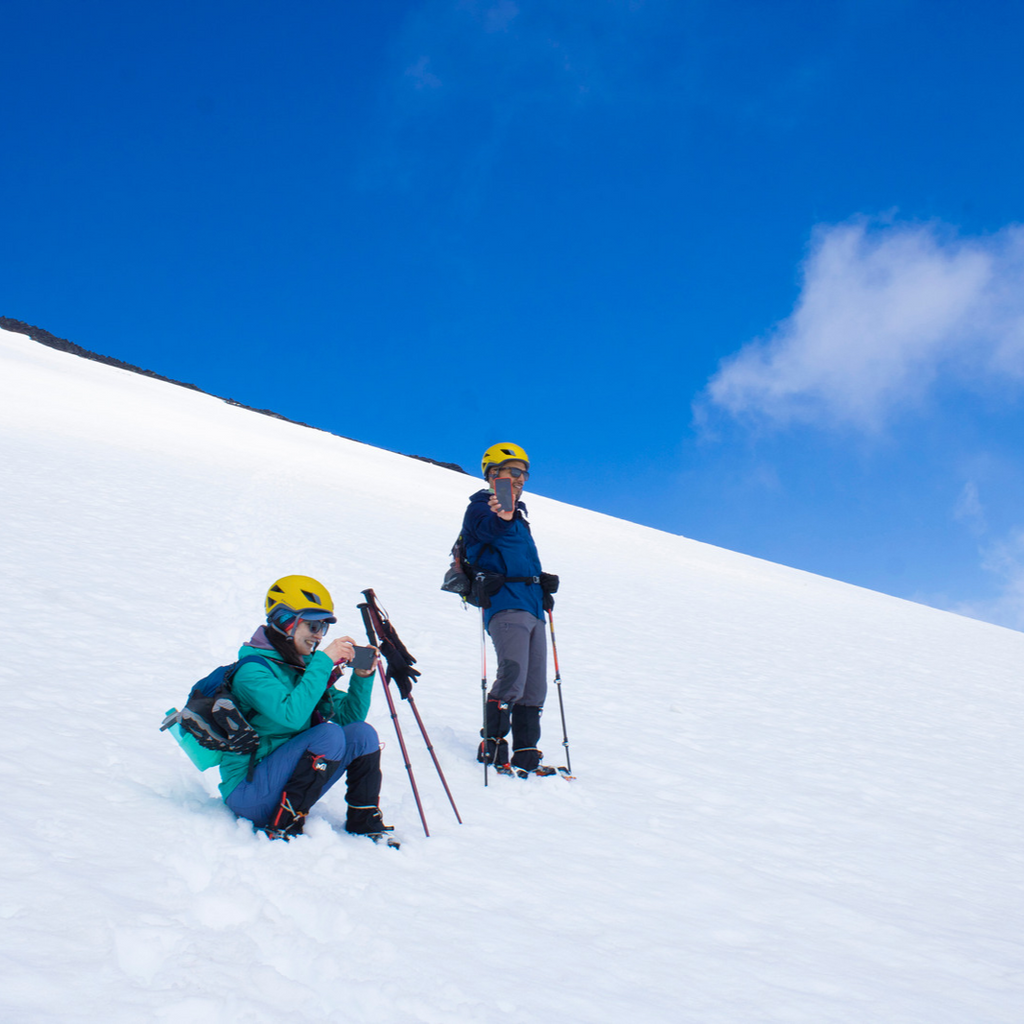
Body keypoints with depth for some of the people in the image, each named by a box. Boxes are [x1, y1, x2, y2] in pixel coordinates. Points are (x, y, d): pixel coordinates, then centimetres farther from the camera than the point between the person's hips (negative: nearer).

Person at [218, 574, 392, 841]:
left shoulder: (305, 666, 9)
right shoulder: (253, 670, -16)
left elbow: (349, 715, 10)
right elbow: (292, 715, -33)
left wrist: (362, 677, -7)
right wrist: (324, 662, -29)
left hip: (285, 781, 8)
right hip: (248, 790, -8)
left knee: (362, 734, -8)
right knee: (329, 735, -27)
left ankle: (364, 822, -1)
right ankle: (281, 826, -23)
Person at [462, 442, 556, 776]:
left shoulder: (518, 516, 26)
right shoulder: (480, 508, -1)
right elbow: (489, 530, -26)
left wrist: (543, 591, 20)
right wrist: (502, 518, -49)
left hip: (532, 607, 9)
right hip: (505, 604, -9)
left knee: (535, 685, 6)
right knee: (513, 676, -20)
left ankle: (526, 754, 11)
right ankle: (492, 745, -10)